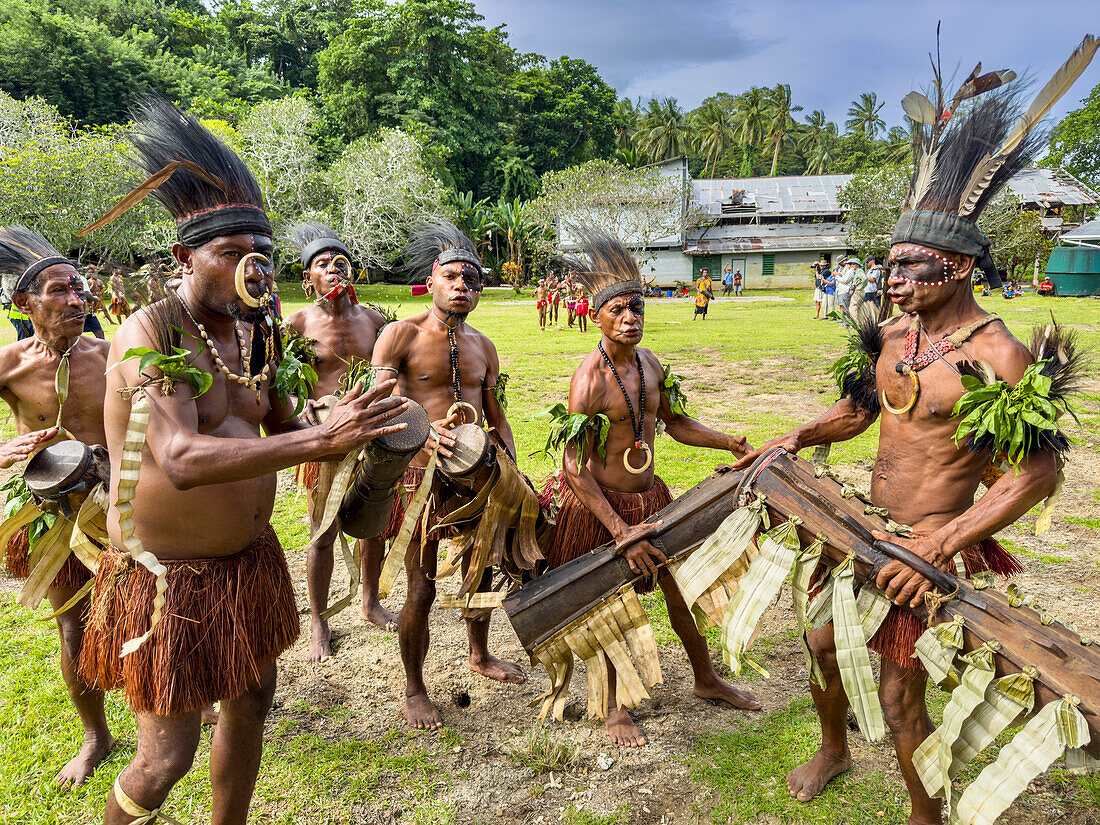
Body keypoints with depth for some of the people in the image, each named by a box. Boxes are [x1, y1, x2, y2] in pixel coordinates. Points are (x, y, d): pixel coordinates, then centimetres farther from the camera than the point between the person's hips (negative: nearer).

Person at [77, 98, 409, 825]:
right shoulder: (149, 335, -21)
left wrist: (348, 436, -5)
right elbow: (182, 460, -36)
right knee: (166, 757, 4)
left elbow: (280, 424, 15)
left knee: (251, 706, 21)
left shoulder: (255, 332, 2)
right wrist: (320, 440, -42)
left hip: (250, 559, 7)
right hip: (170, 576, -7)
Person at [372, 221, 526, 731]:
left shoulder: (482, 346, 10)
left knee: (481, 572, 21)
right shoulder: (401, 335, -8)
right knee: (422, 591, 0)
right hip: (422, 478, -6)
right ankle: (414, 689, 24)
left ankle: (479, 656, 47)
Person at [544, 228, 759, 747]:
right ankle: (614, 707, 34)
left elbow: (673, 422, 17)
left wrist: (730, 443, 5)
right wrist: (622, 533, -26)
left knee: (681, 585, 18)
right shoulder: (590, 379, -23)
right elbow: (575, 470, -24)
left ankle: (706, 680, 43)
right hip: (600, 505, -7)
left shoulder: (650, 363, 0)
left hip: (649, 497, 7)